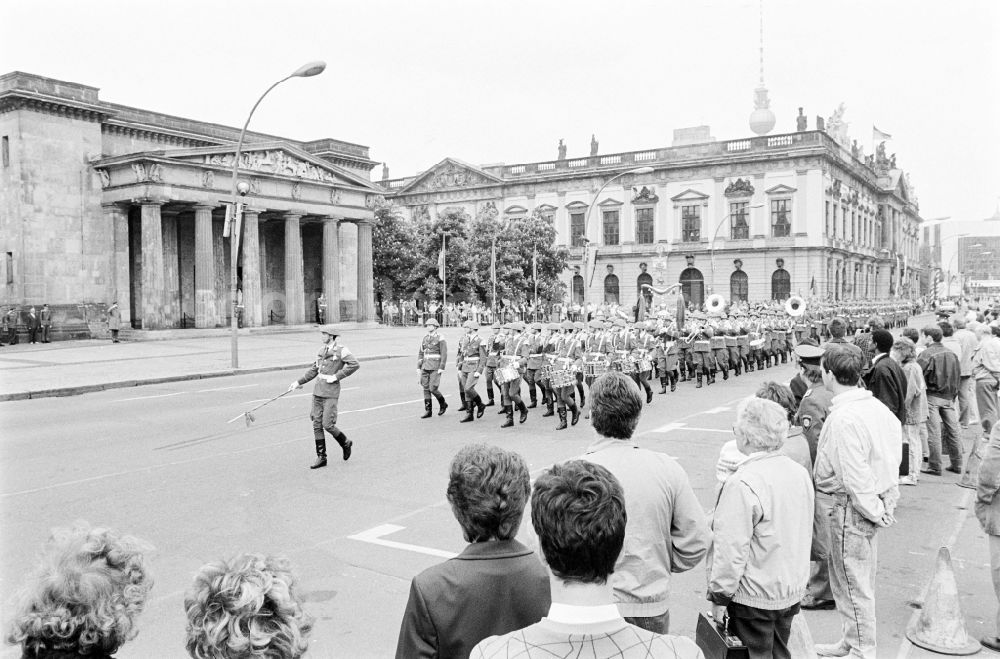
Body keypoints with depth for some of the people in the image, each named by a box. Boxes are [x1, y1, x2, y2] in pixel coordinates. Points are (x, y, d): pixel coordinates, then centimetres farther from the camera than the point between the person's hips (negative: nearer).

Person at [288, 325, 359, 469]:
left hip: (331, 393, -7)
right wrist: (299, 382, 19)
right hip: (318, 392, 7)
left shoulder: (341, 350, -8)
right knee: (317, 425, 5)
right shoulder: (322, 350, 13)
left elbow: (355, 364, -20)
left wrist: (336, 376, -18)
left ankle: (346, 443, 19)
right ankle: (321, 457, 14)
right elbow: (314, 370, 21)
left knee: (328, 425, -8)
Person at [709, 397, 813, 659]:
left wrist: (719, 597, -13)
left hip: (755, 598, -8)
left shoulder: (742, 484, -25)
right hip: (793, 590, 8)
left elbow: (732, 549, -23)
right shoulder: (799, 472, 1)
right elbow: (802, 533, 12)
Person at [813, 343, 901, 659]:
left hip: (852, 507, -9)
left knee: (853, 583, 7)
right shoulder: (876, 406, 3)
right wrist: (888, 500, 10)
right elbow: (894, 444, 7)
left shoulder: (843, 419, -25)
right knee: (861, 579, 22)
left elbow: (855, 476, -25)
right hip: (876, 502, 9)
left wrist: (873, 511, -13)